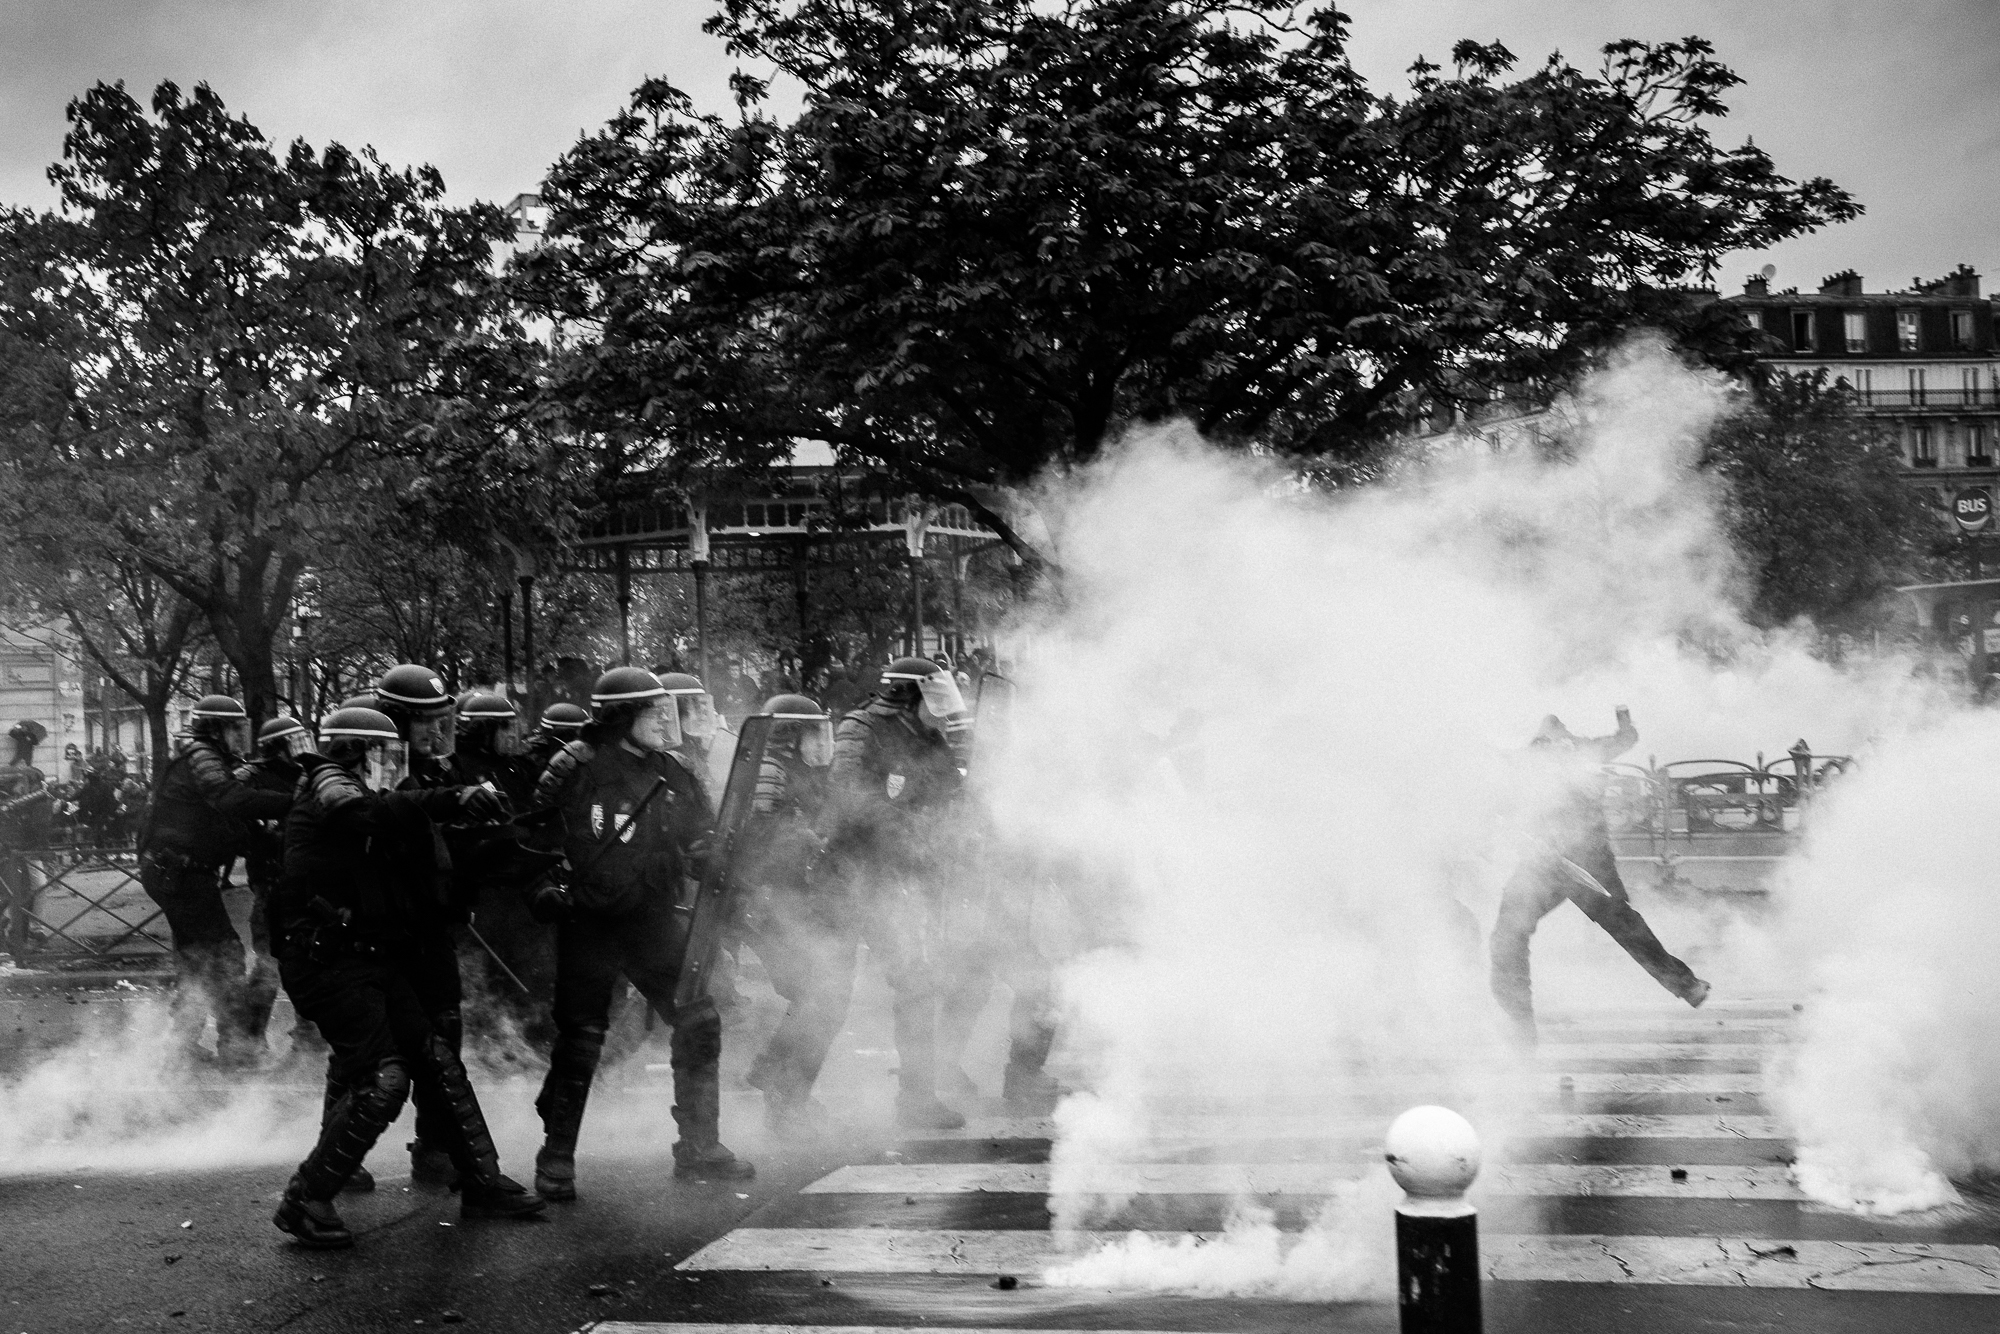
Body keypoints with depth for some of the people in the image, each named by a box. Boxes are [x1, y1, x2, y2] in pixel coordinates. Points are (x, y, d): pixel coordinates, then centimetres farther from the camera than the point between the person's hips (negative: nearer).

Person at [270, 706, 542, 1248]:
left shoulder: (352, 795, 20)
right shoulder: (328, 785, -6)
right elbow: (374, 813, -31)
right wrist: (454, 800, -39)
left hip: (373, 960, 10)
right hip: (328, 963, -10)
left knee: (438, 1060, 9)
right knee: (383, 1079, -14)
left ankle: (482, 1182, 17)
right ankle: (305, 1201, -3)